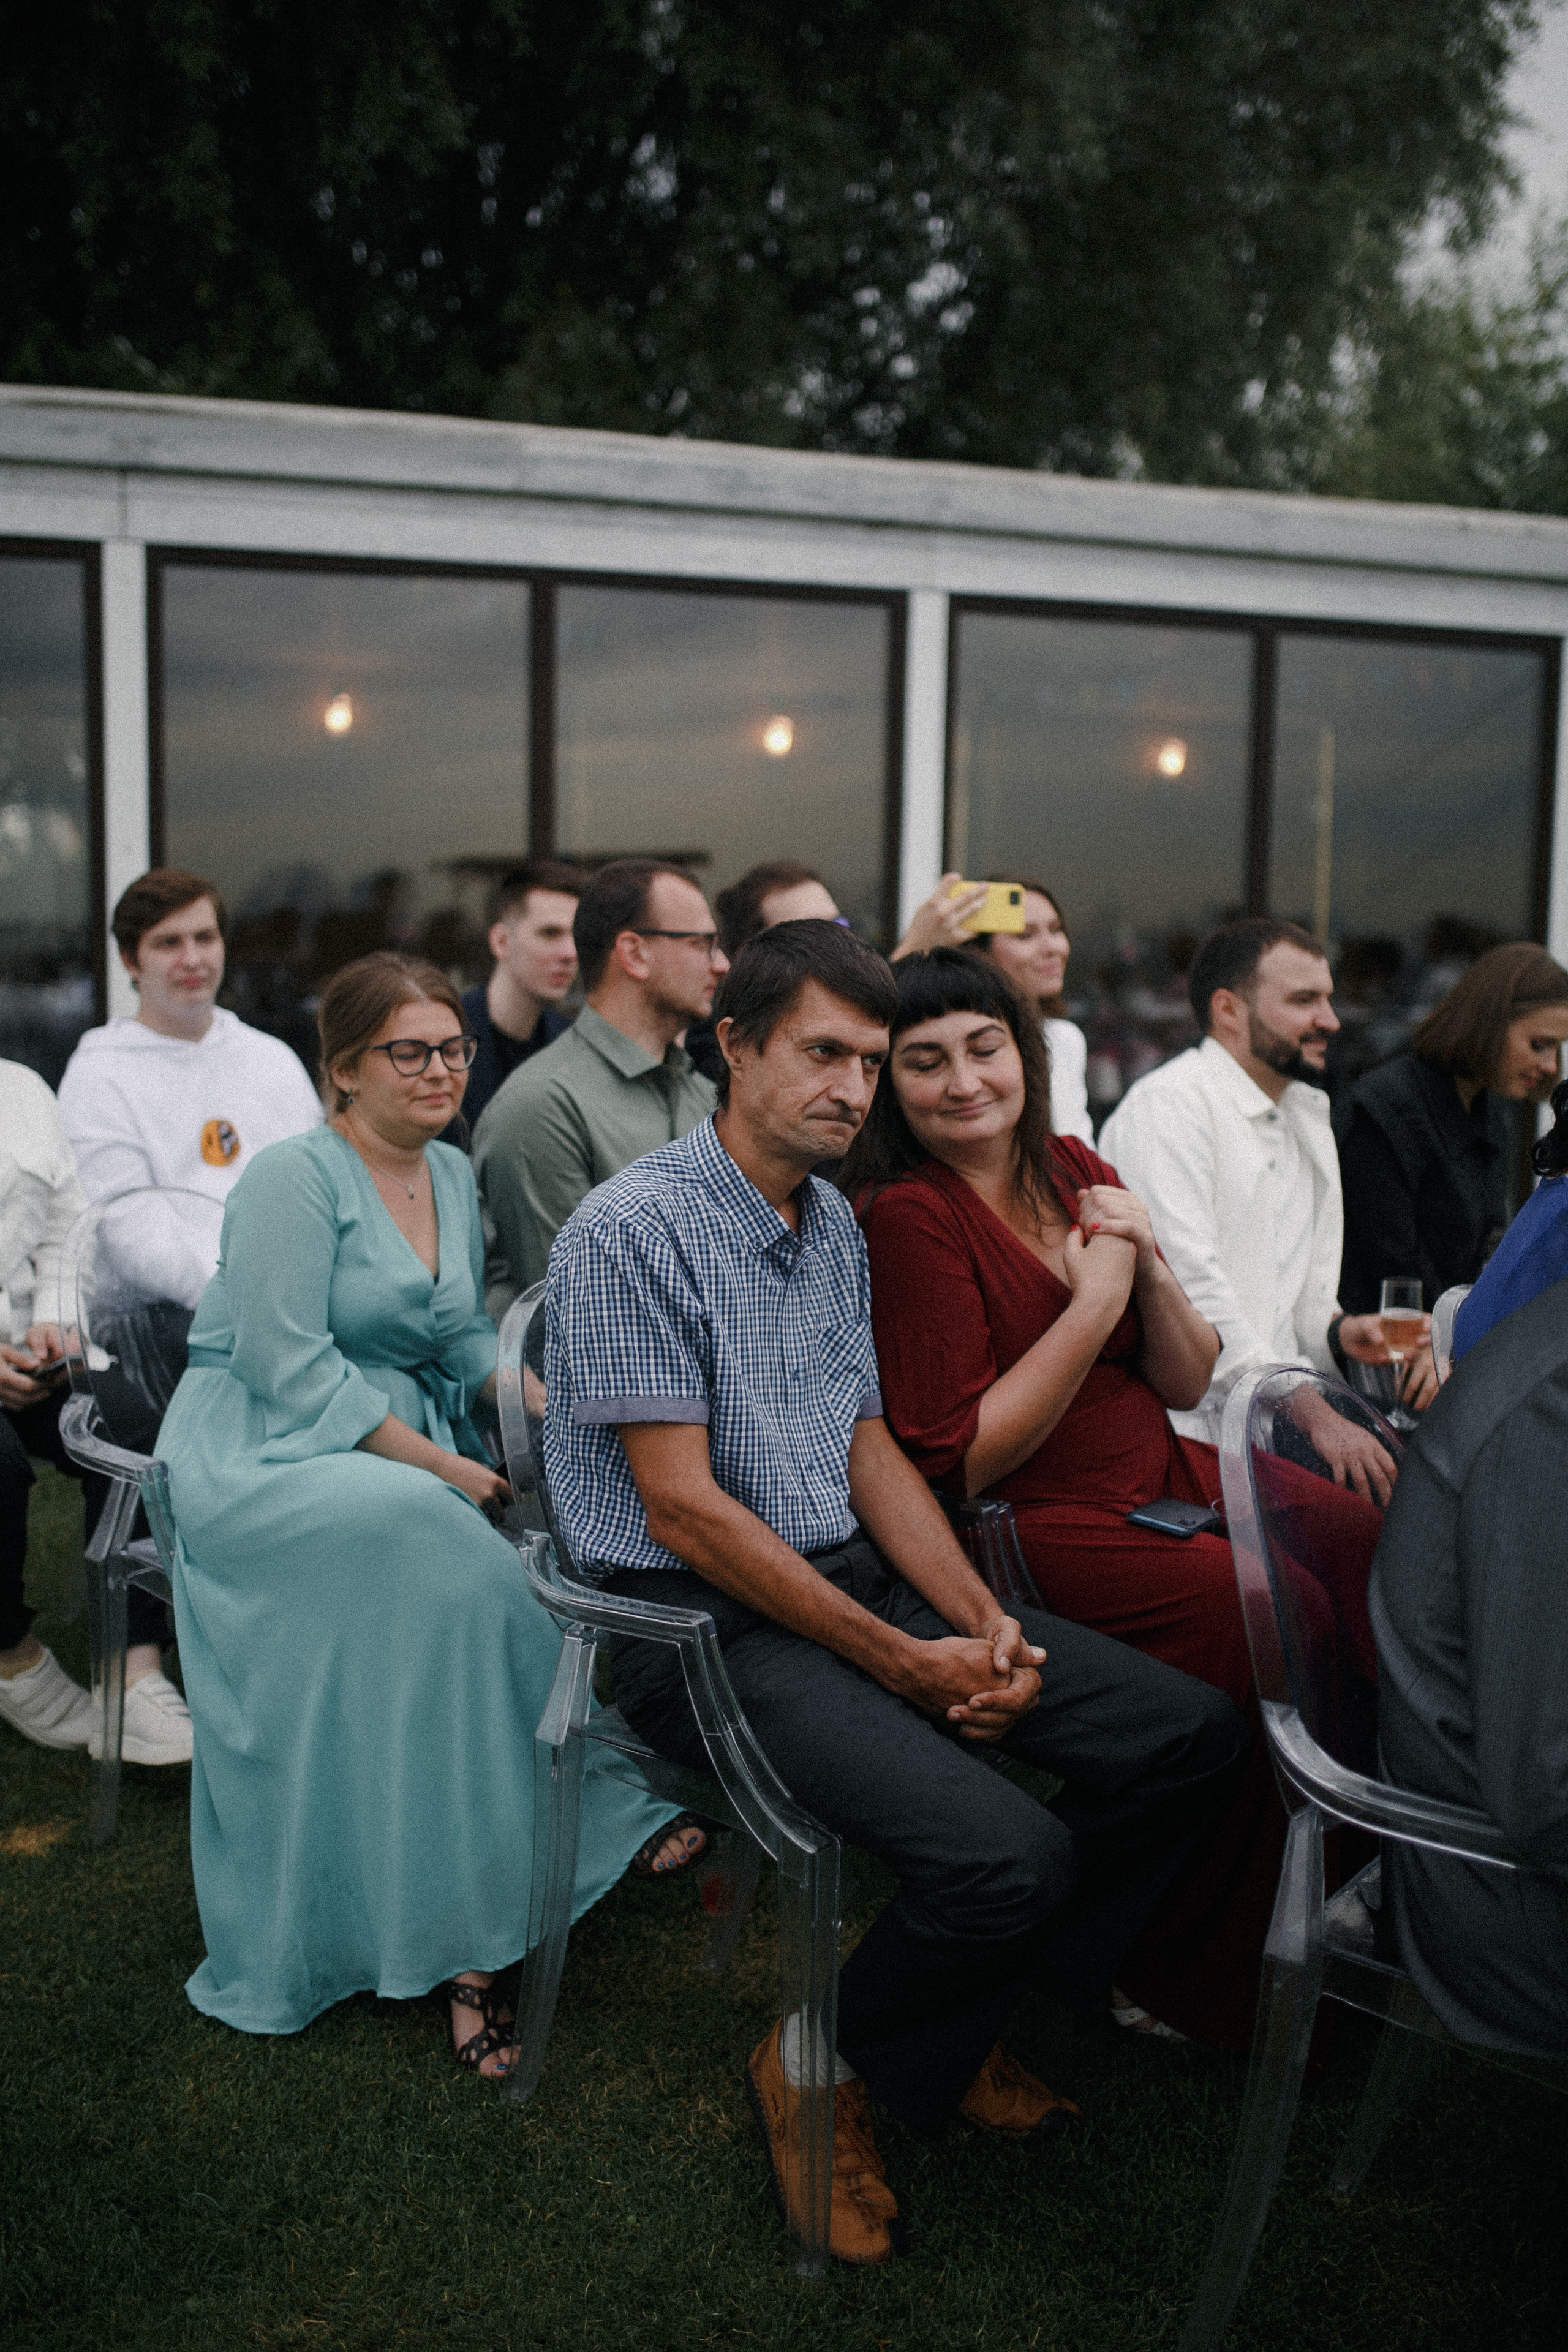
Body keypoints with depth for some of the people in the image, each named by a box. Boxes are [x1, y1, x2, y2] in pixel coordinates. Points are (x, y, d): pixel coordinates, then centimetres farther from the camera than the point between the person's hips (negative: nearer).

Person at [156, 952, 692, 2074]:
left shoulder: (454, 1174, 12)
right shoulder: (296, 1176, -10)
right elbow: (288, 1365, -17)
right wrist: (439, 1465, -20)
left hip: (404, 1450, 7)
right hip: (260, 1453, -7)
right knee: (425, 1534, -33)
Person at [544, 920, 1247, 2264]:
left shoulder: (836, 1225, 13)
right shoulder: (634, 1230, -14)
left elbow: (870, 1451, 14)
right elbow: (685, 1511, -17)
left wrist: (984, 1623, -3)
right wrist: (904, 1664, -16)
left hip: (862, 1582, 9)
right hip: (710, 1620, -8)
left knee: (1193, 1735, -2)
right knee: (1007, 1853, -28)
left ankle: (954, 2031, 14)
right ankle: (822, 2072, 3)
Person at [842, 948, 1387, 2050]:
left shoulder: (1074, 1172, 8)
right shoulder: (905, 1215, -13)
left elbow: (1186, 1384, 10)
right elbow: (960, 1462, -17)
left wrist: (1150, 1268, -9)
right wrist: (1093, 1302, -17)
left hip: (1159, 1478, 7)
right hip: (1019, 1527, -7)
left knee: (1374, 1535, -14)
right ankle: (1184, 1979, -8)